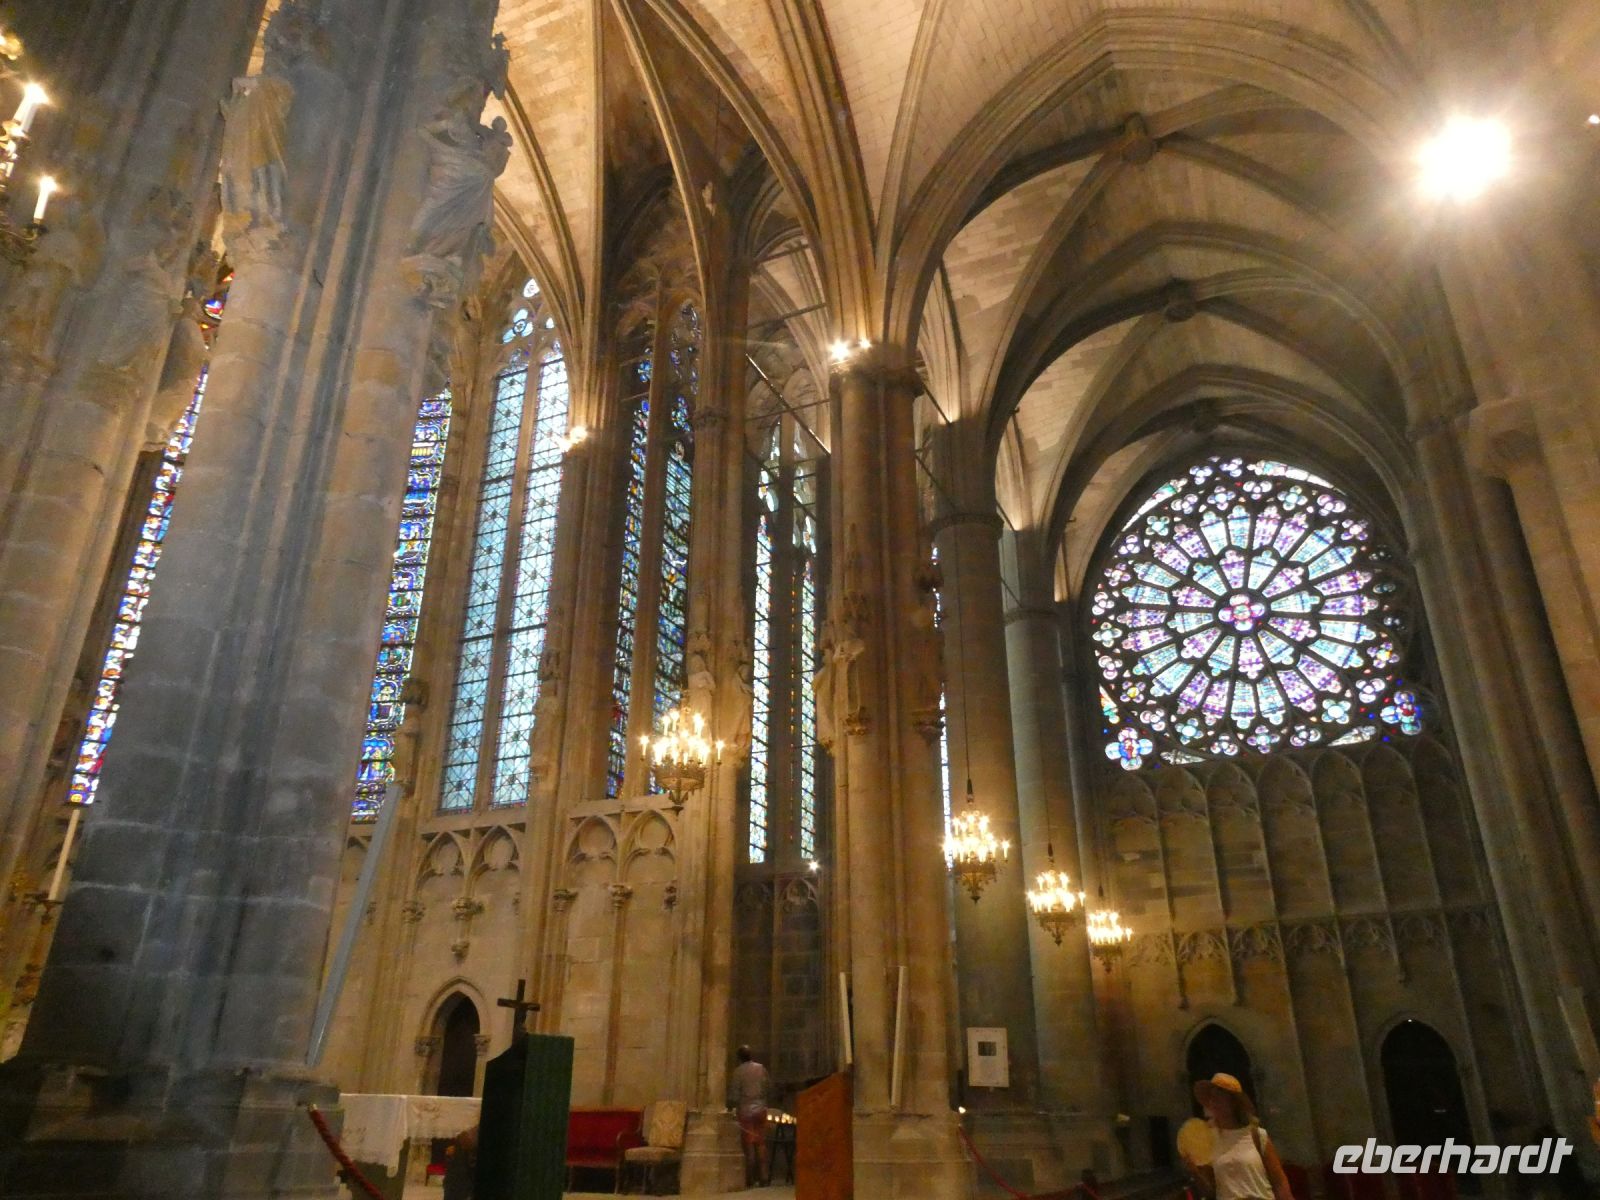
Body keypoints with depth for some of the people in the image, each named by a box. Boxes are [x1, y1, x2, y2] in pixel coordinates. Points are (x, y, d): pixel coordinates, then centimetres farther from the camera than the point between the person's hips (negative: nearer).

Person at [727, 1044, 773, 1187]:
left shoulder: (738, 1072, -9)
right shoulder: (761, 1068, 2)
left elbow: (734, 1095, -10)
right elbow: (769, 1088, 7)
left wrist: (730, 1106, 6)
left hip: (745, 1111, -3)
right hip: (760, 1109, 3)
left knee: (749, 1146, 3)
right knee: (761, 1144, 11)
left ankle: (750, 1180, 6)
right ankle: (763, 1177, 10)